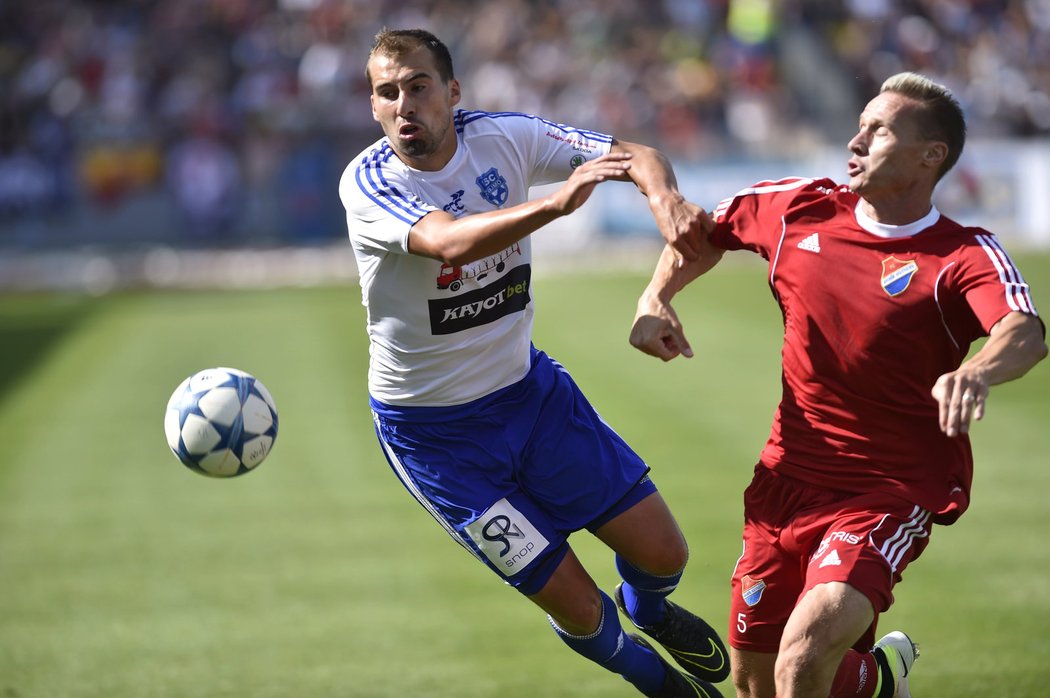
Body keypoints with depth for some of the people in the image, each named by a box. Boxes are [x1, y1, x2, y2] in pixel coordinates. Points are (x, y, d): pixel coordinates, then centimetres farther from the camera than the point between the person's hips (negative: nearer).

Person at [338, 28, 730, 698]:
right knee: (577, 608, -3)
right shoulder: (367, 183, -22)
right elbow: (452, 242, -41)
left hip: (528, 387, 4)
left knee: (662, 553, 3)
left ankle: (649, 611, 41)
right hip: (434, 432, -4)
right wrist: (555, 203, -57)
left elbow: (635, 155, -13)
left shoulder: (503, 137, -10)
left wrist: (664, 194, -36)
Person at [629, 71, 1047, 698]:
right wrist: (656, 298, 2)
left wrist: (975, 374, -56)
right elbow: (704, 233, 20)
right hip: (789, 479, 5)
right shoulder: (800, 208, 1)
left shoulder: (965, 258, -14)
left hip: (893, 493, -5)